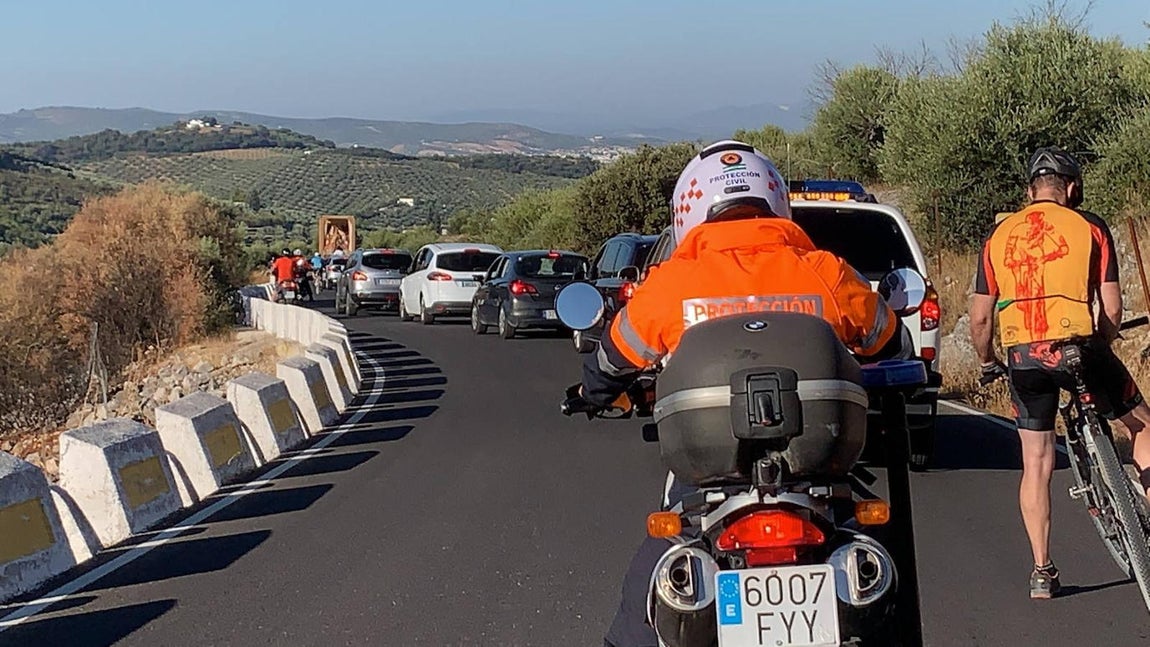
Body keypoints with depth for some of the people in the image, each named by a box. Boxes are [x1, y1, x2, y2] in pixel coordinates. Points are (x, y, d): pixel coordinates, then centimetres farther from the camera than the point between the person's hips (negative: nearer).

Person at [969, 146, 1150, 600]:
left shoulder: (999, 235, 13)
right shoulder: (1088, 227, 6)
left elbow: (980, 317, 11)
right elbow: (1112, 309, 2)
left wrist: (988, 365, 26)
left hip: (1023, 358, 3)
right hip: (1076, 347, -3)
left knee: (1036, 465, 12)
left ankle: (1042, 572, 12)